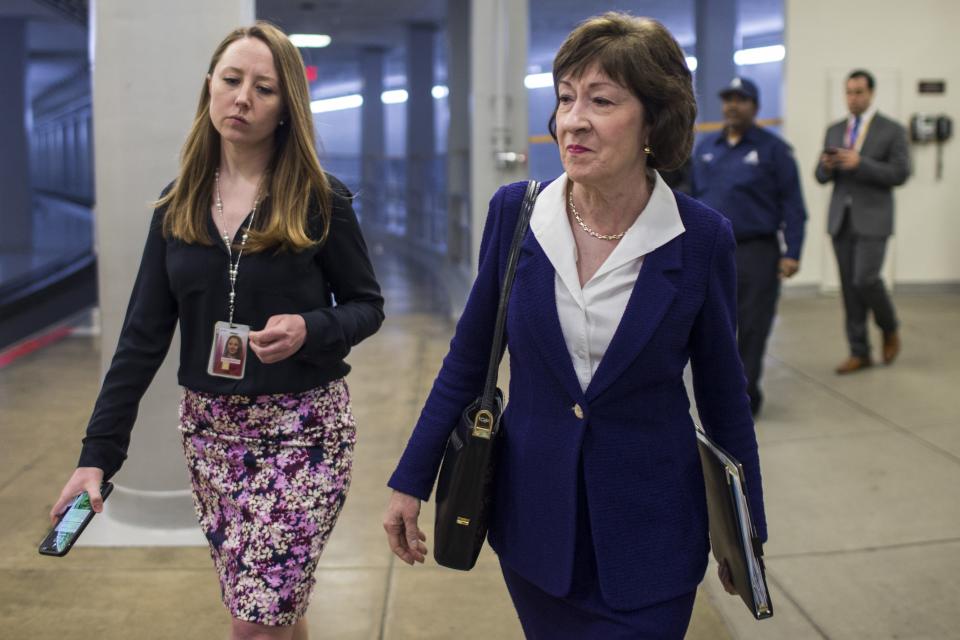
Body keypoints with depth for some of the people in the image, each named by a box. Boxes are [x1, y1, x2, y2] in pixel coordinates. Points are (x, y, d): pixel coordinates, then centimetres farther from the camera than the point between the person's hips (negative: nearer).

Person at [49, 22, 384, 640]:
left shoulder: (320, 200, -9)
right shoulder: (178, 205, 2)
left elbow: (368, 305, -1)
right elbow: (143, 336, 1)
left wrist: (309, 330, -23)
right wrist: (98, 452, -4)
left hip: (303, 431, -4)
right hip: (210, 430, 4)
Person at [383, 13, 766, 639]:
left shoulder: (702, 238, -11)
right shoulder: (514, 212, -6)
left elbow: (724, 395, -1)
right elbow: (467, 364, 2)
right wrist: (410, 483, 3)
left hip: (648, 536, -2)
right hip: (533, 518, 2)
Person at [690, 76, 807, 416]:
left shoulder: (773, 149, -1)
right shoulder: (705, 148, 11)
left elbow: (792, 205, -4)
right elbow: (692, 198, 15)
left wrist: (791, 253, -11)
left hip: (756, 252, -3)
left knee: (752, 330, 3)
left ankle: (746, 397, 15)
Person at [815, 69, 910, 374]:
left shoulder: (892, 131, -1)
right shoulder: (834, 130, 12)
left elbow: (900, 174, -10)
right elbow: (822, 177, 12)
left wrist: (860, 163, -19)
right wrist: (827, 166, -12)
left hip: (872, 220, -4)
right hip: (840, 220, 4)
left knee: (865, 280, -13)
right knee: (849, 287, 4)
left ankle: (890, 329, 15)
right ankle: (859, 352, 12)